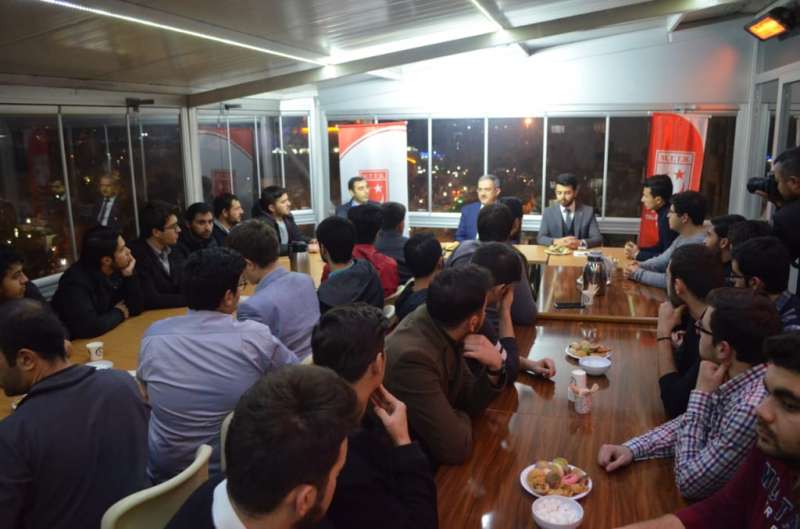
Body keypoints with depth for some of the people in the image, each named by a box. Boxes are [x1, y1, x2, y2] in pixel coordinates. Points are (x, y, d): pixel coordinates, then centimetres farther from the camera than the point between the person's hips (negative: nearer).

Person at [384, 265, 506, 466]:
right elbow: (455, 448, -27)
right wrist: (461, 418, -7)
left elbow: (470, 401, 1)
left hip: (427, 449, 7)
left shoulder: (442, 329, -9)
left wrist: (494, 367, -16)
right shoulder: (413, 357, -32)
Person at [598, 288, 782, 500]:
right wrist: (631, 448, -8)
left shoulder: (752, 407, -34)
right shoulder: (734, 377, -8)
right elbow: (686, 424, 7)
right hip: (712, 499, 6)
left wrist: (701, 394, -21)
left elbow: (689, 482, -24)